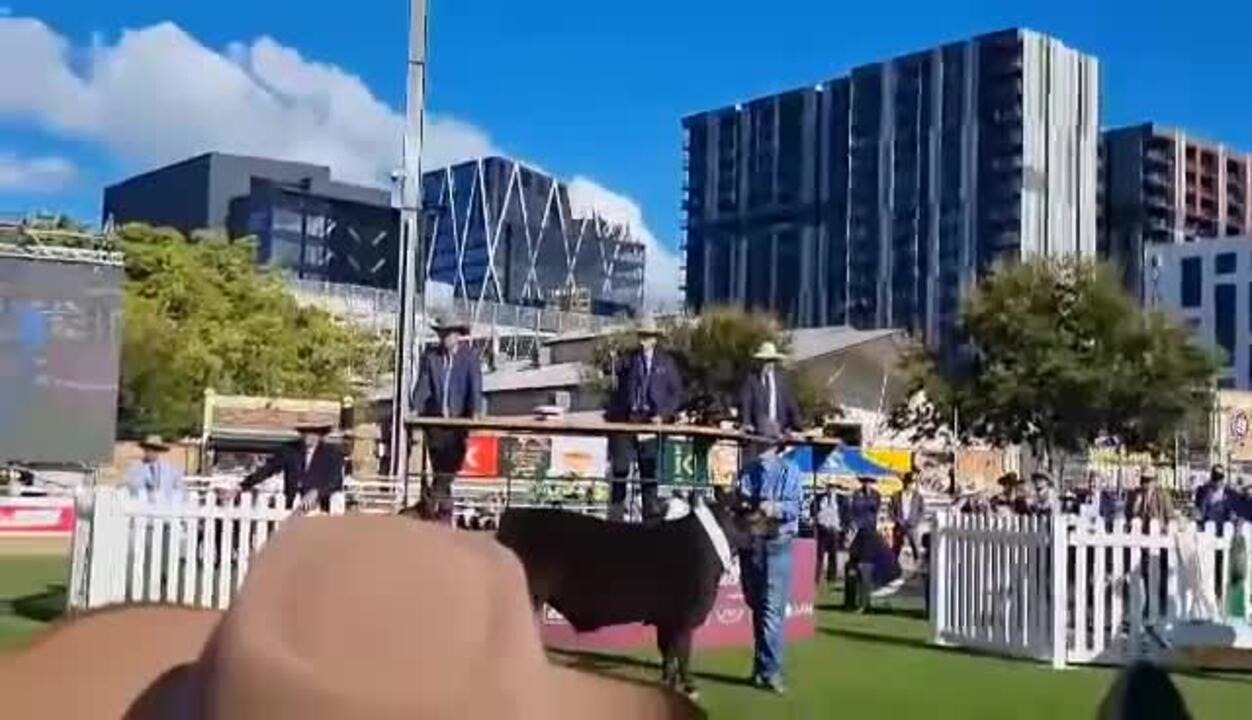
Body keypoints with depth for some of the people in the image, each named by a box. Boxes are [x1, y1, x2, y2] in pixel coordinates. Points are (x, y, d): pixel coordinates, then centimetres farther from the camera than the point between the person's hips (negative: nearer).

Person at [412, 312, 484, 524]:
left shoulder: (470, 356, 1)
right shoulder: (430, 357, 7)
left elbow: (475, 387, -6)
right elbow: (422, 386, 4)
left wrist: (474, 413, -17)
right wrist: (416, 410, -10)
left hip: (459, 420, -2)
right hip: (435, 419, 2)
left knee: (451, 466, -6)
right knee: (439, 466, 2)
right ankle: (445, 510, 10)